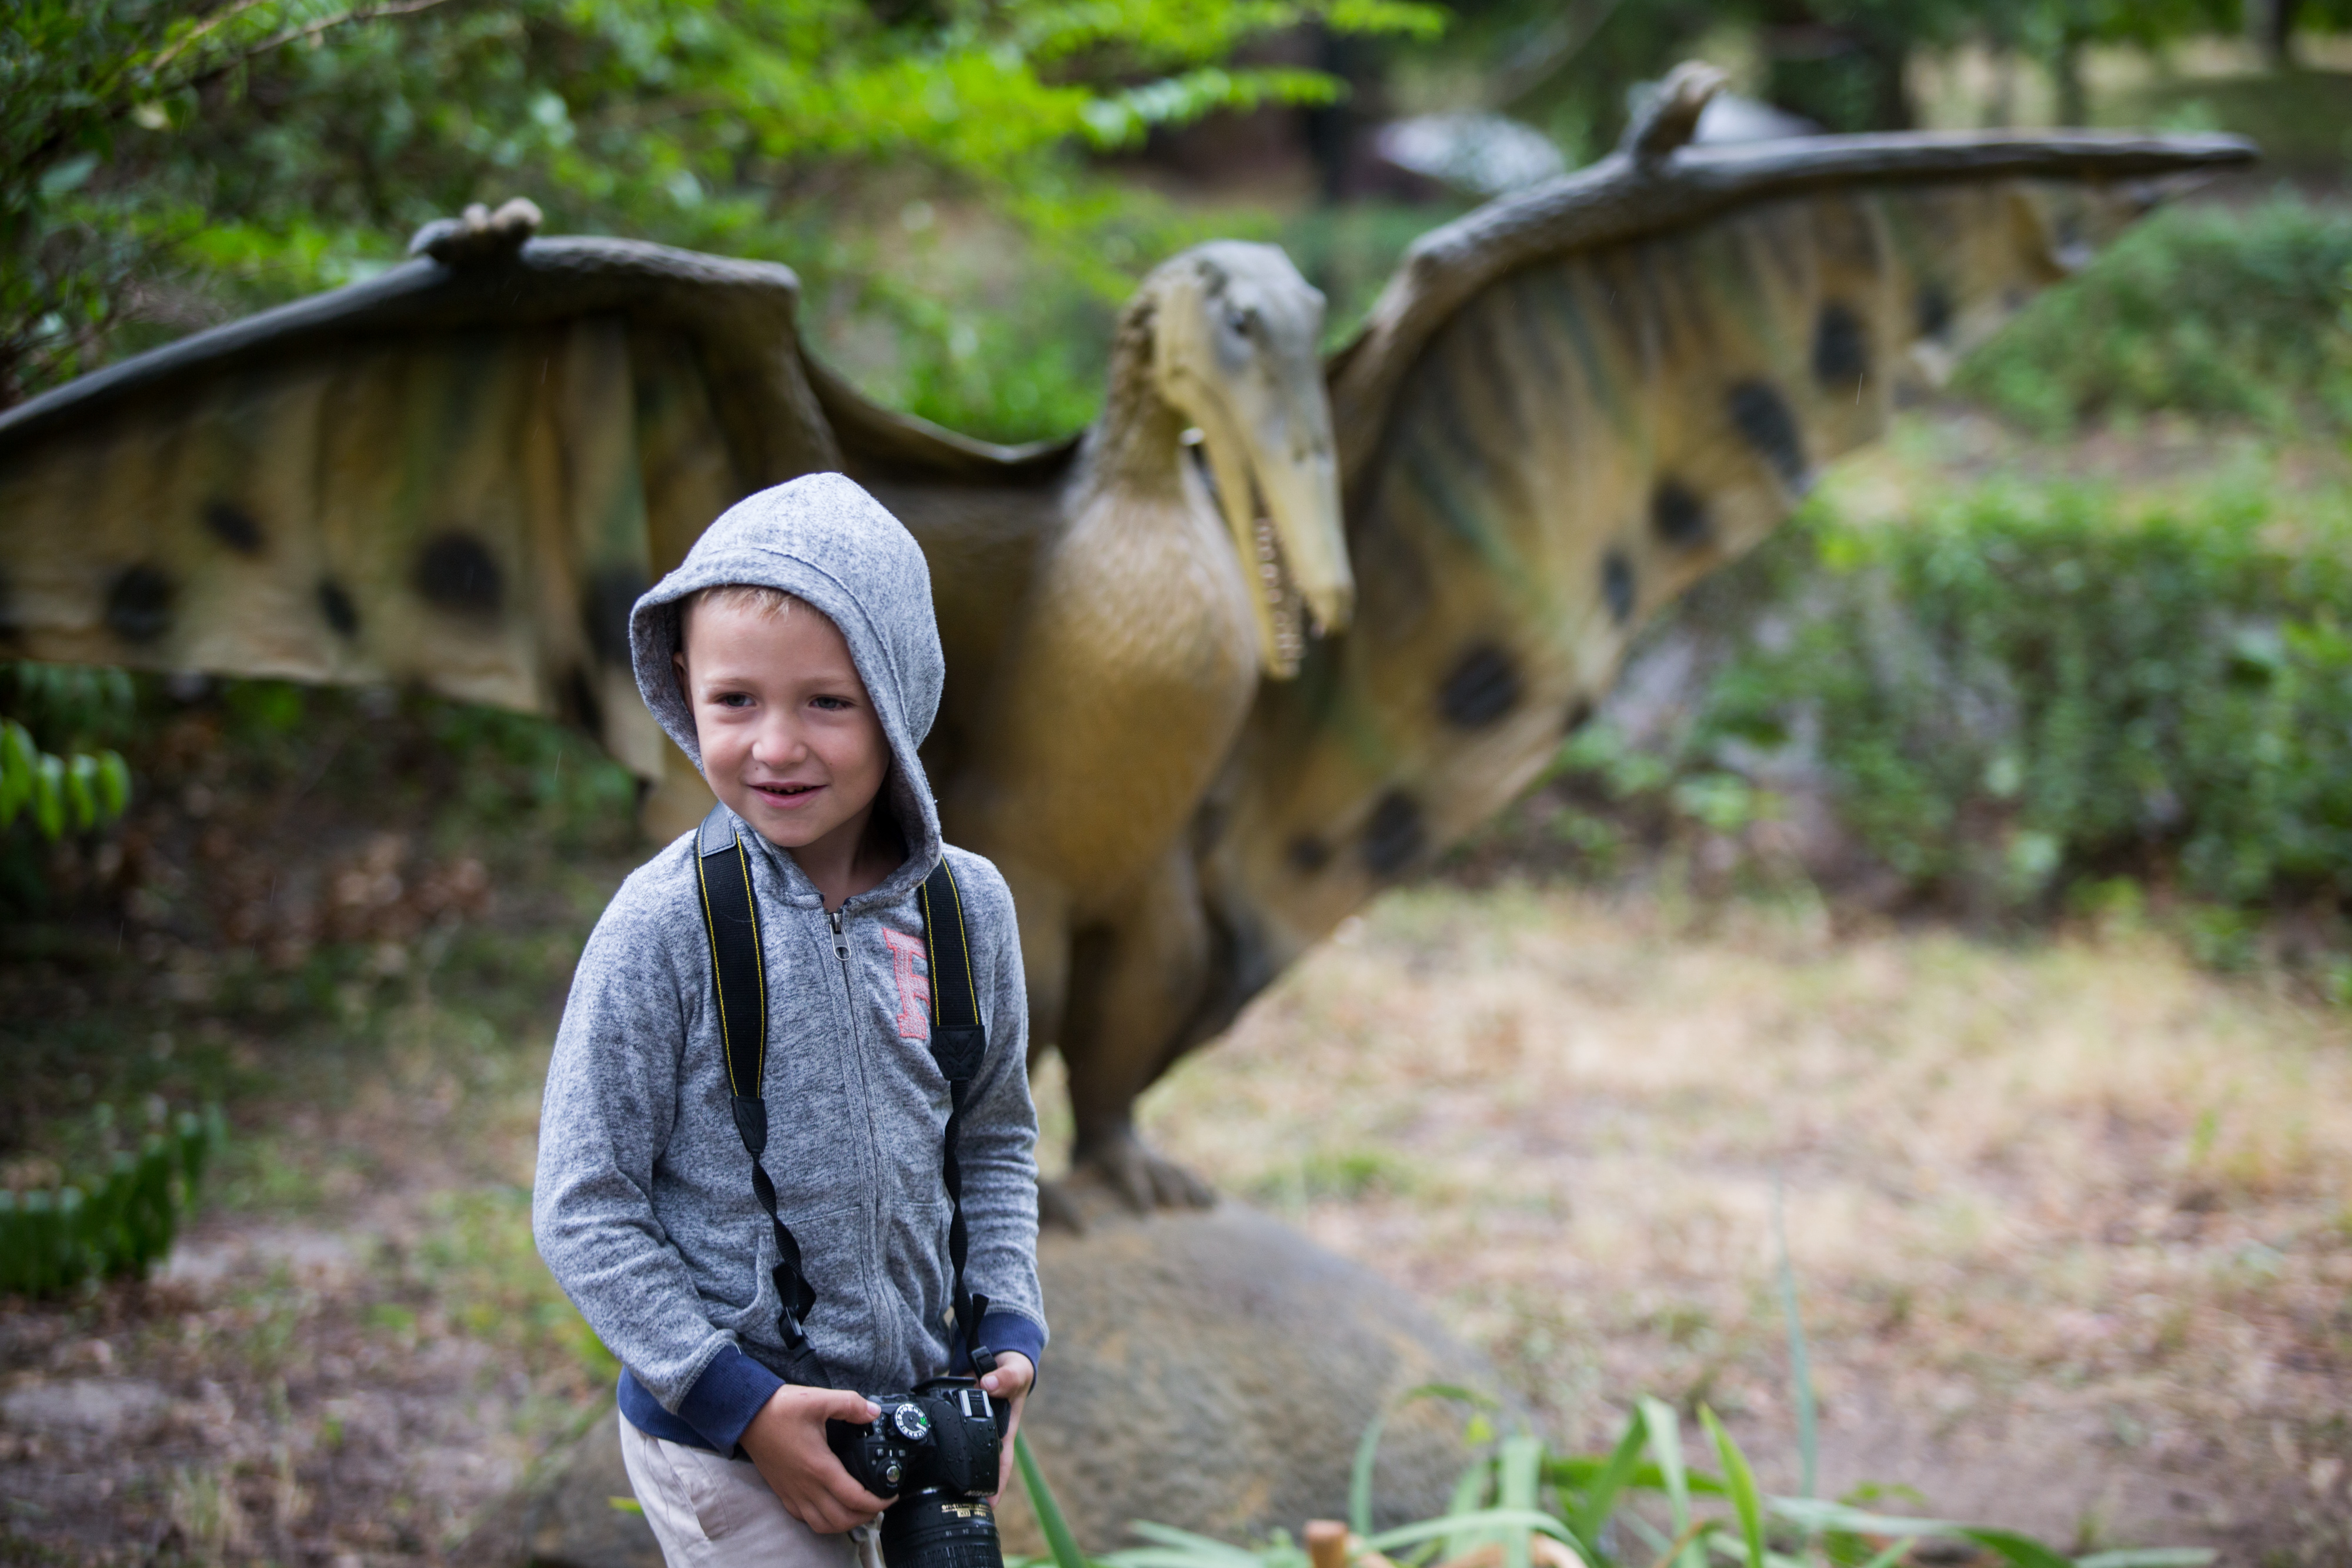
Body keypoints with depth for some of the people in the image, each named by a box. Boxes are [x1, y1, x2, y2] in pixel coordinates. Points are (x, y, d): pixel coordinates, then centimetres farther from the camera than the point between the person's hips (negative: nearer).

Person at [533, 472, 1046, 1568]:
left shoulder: (968, 908, -3)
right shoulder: (664, 928, -16)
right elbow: (583, 1213, -12)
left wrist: (1006, 1334, 0)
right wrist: (740, 1403, -16)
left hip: (912, 1405, 4)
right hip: (715, 1441, -4)